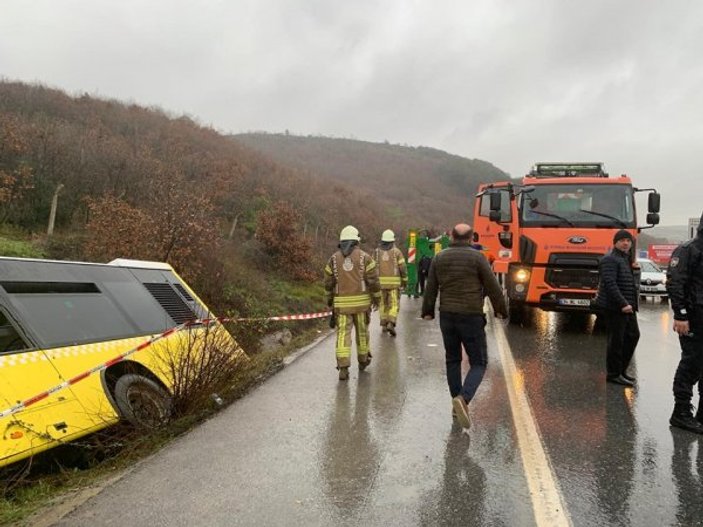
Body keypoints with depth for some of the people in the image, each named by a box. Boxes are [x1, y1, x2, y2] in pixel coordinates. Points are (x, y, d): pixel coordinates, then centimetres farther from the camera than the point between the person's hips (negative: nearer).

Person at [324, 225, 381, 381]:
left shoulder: (333, 258, 2)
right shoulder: (364, 257, -4)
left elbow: (328, 282, 7)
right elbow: (373, 280, -6)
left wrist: (329, 299, 20)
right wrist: (376, 298, 5)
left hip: (341, 303, 1)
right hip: (361, 301, 0)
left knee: (343, 334, 0)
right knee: (362, 331, 16)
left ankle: (343, 368, -11)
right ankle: (363, 360, 33)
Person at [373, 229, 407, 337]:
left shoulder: (376, 252, 3)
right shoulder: (397, 251, -3)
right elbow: (402, 268, -6)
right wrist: (405, 281, 5)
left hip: (380, 282, 2)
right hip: (394, 282, -2)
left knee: (383, 303, 17)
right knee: (394, 304, 1)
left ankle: (384, 325, 19)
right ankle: (391, 324, -18)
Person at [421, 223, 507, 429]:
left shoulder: (440, 258, 5)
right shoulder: (476, 257, -7)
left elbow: (431, 288, 7)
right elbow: (493, 287, -5)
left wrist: (428, 311, 19)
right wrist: (501, 310, 9)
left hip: (447, 316, 4)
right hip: (471, 317, -4)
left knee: (452, 360, 18)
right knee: (479, 363, 4)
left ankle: (457, 402, 22)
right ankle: (463, 398, -18)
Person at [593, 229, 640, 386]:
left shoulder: (626, 258, 18)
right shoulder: (610, 260, -14)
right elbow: (610, 284, -23)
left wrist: (632, 302, 15)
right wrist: (623, 304, -26)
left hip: (627, 306, 10)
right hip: (614, 308, -10)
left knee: (633, 335, 14)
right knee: (616, 340, -4)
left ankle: (621, 370, 26)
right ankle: (613, 374, 7)